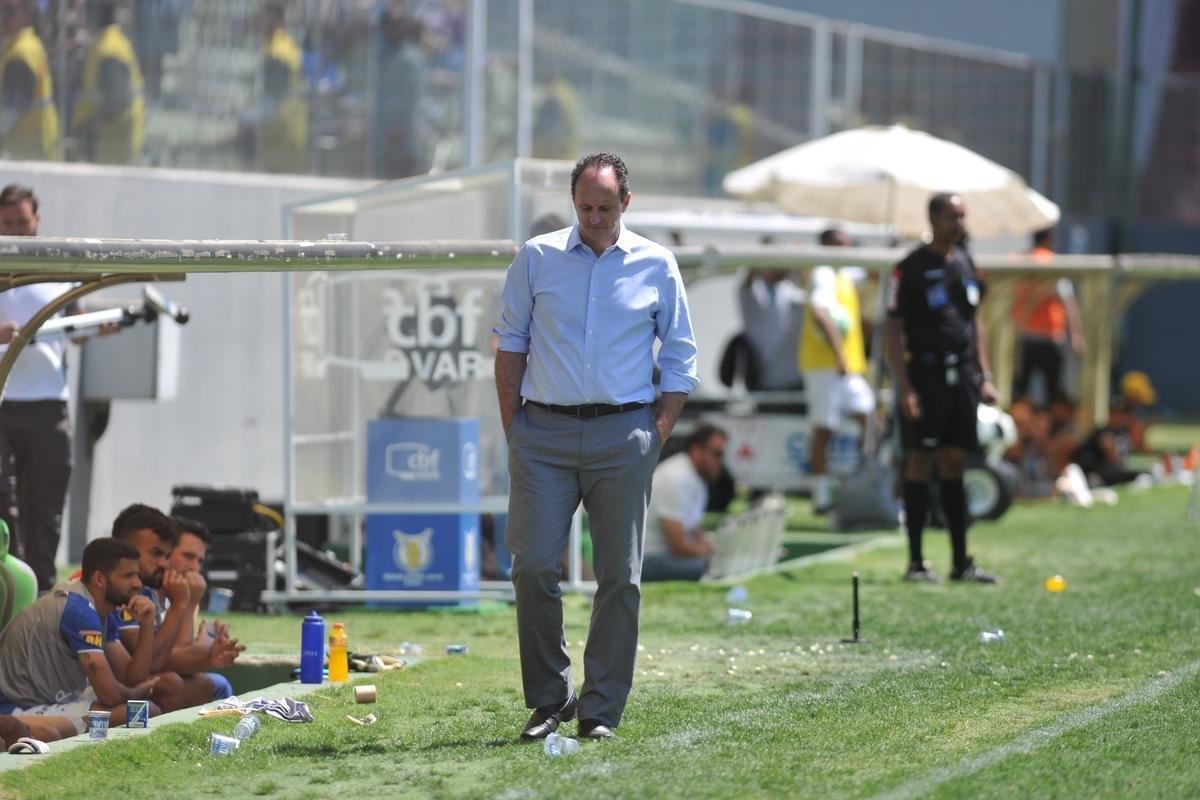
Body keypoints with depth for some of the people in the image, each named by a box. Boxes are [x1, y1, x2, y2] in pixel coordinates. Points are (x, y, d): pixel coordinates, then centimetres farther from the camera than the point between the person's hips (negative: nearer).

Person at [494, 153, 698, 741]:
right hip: (544, 431, 0)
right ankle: (548, 698, 6)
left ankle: (601, 710, 7)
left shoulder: (656, 266, 6)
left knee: (619, 576, 0)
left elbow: (679, 357, 10)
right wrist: (511, 427, 2)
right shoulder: (536, 258, 6)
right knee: (534, 566, -7)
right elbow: (511, 343, 9)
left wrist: (659, 433, 1)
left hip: (623, 434, 0)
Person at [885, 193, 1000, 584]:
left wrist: (984, 376, 14)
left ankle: (961, 562, 10)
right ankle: (915, 562, 0)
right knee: (920, 463, -4)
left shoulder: (964, 263, 13)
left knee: (954, 464, 8)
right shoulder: (912, 267, -7)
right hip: (925, 373, -6)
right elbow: (893, 328, -8)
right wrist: (903, 386, -15)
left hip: (962, 375, 6)